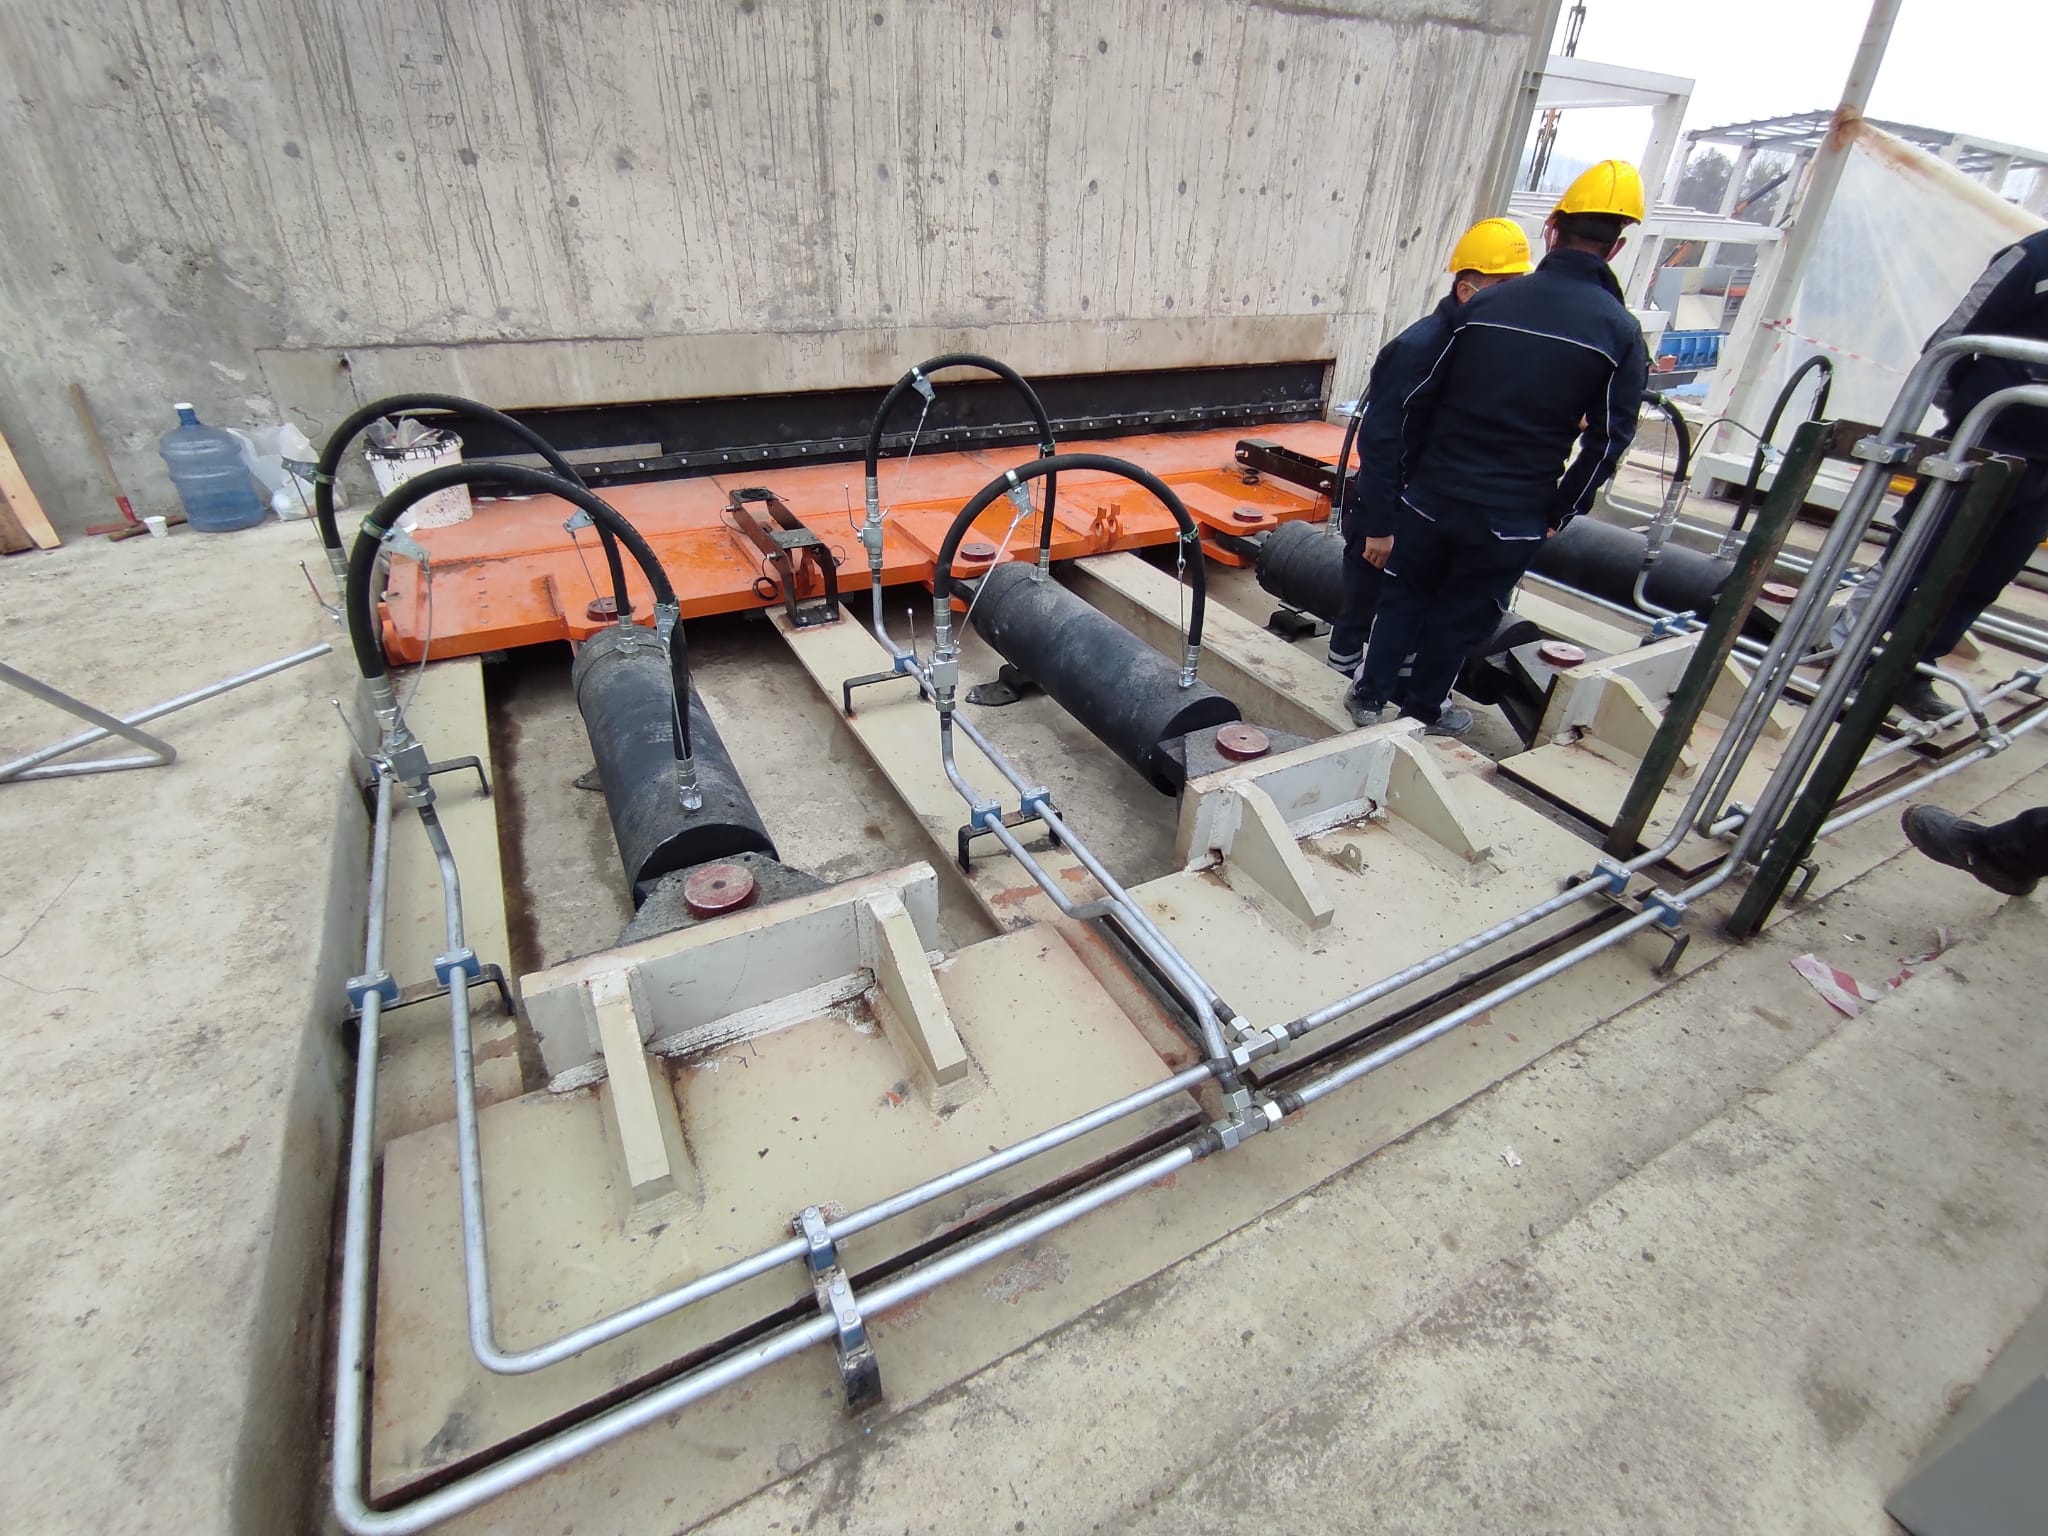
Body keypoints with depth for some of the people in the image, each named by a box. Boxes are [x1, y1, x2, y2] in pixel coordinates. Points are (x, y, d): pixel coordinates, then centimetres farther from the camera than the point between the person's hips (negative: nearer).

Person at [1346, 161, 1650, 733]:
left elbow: (1419, 400, 2)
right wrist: (1558, 513, 6)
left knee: (1404, 595, 18)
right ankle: (1422, 709, 29)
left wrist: (1412, 476, 13)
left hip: (1431, 494, 1)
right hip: (1512, 517, -1)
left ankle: (1370, 696, 24)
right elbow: (1608, 441, -4)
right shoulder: (1620, 332, -5)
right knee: (1463, 615, 16)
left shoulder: (1484, 305, -2)